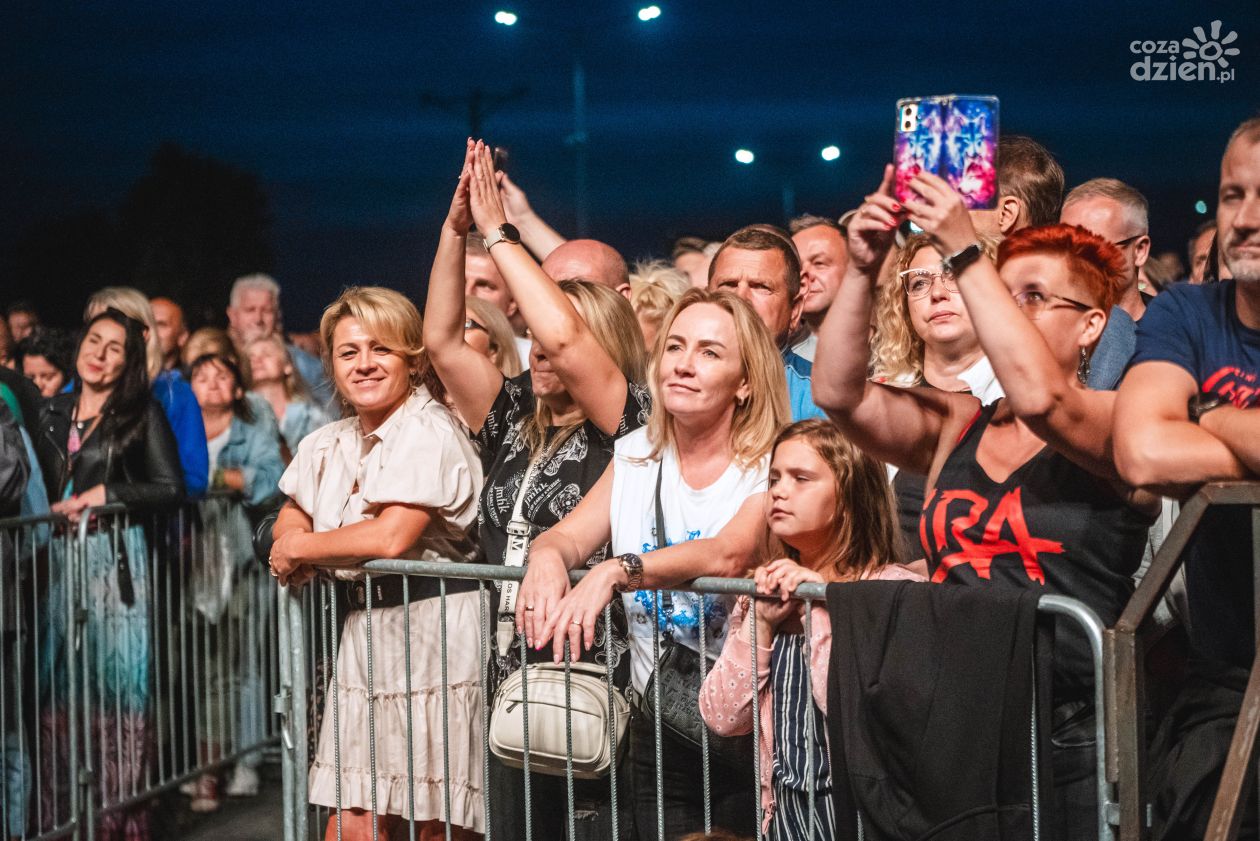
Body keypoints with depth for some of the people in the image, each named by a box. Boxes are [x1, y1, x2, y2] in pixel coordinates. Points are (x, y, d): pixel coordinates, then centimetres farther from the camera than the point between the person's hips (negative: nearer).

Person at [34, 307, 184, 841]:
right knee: (58, 687, 3)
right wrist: (56, 510, 4)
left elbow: (171, 489, -6)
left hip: (116, 560, -4)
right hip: (61, 558, 5)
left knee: (118, 687, -3)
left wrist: (105, 494, -12)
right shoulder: (53, 415, 15)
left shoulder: (142, 413, 1)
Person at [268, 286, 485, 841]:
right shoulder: (328, 446, 14)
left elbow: (392, 536, -22)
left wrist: (301, 548, -6)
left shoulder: (430, 432, -12)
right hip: (364, 626, 7)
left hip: (431, 625, -7)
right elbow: (289, 522, 26)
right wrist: (293, 539, -1)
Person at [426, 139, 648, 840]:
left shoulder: (623, 422, -7)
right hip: (514, 676, 7)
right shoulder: (517, 419, 11)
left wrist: (497, 231, -13)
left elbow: (563, 333, -21)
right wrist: (456, 229, 1)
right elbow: (443, 339, 9)